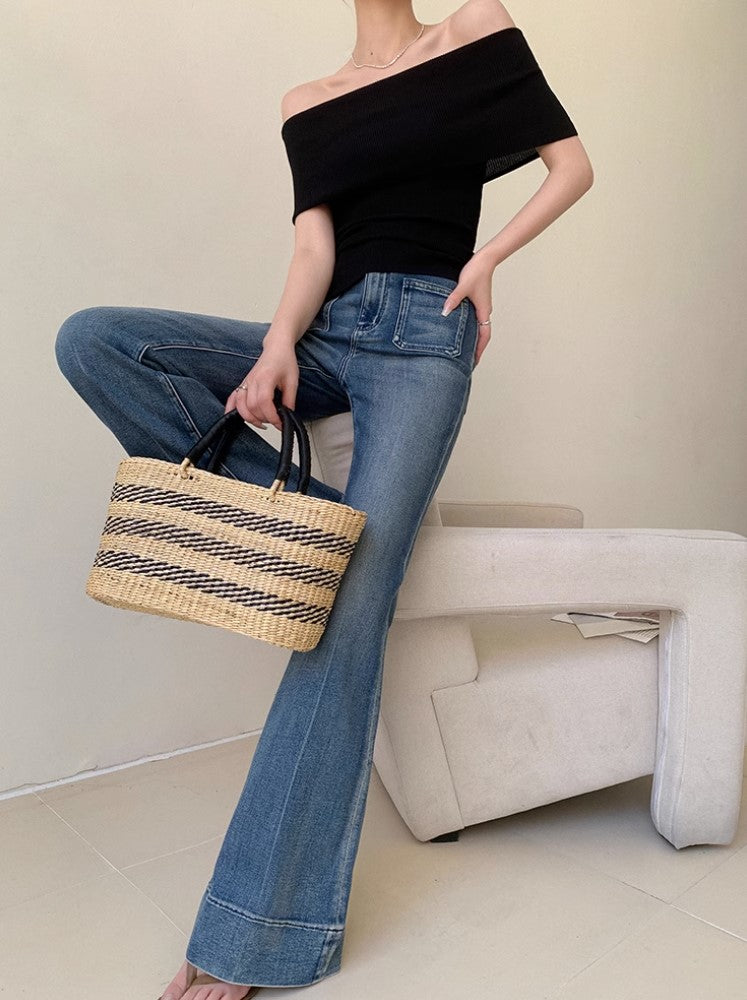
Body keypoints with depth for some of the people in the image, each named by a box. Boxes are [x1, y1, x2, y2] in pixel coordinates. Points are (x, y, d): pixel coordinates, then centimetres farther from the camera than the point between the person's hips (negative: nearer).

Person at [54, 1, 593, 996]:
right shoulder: (307, 104, 18)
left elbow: (573, 162, 10)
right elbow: (314, 246, 3)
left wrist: (487, 255, -7)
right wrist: (277, 347, -17)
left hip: (423, 337, -5)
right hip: (327, 335, 5)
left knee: (346, 612, -18)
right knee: (92, 339, -14)